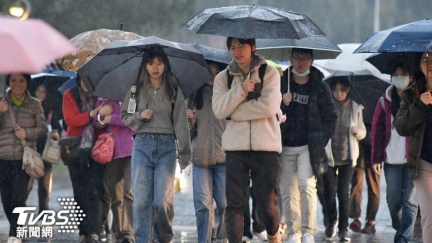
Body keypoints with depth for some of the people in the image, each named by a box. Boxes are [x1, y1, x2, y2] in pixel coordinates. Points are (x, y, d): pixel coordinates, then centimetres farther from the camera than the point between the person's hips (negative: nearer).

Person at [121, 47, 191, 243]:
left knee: (163, 201, -6)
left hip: (166, 146, -1)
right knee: (141, 200, -3)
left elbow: (181, 124, 1)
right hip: (142, 144, 1)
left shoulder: (174, 91, 5)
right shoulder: (137, 90, 9)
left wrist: (184, 155, -6)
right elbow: (124, 116, 13)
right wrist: (140, 116, -8)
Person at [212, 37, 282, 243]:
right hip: (235, 147, 2)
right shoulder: (223, 78, 10)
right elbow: (219, 110, -4)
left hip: (266, 146, -2)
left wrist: (234, 112, -6)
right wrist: (242, 89, -14)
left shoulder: (269, 73, 3)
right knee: (235, 203, -3)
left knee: (267, 201, 0)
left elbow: (269, 107, -11)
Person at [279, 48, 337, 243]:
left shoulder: (320, 87, 4)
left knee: (306, 184, -19)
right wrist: (282, 104, -13)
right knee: (288, 191, 2)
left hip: (308, 146, -2)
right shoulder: (280, 83, 6)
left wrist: (320, 142, -1)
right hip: (285, 146, 2)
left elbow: (330, 118, 8)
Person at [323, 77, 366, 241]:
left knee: (344, 193, -1)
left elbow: (362, 132, 11)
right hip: (328, 156, -1)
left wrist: (357, 131, -12)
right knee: (329, 192, 1)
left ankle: (343, 228, 7)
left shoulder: (355, 108, 3)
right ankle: (331, 221, 26)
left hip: (348, 156, 1)